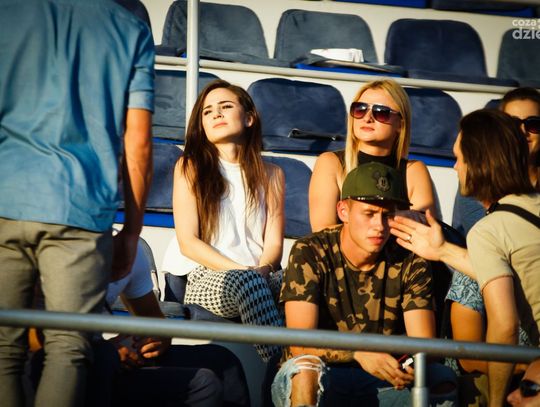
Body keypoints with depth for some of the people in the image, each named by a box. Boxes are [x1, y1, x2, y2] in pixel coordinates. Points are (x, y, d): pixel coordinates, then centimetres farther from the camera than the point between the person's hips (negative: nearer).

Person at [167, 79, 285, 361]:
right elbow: (188, 242, 2)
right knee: (246, 282, -40)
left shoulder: (270, 174, 20)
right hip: (206, 279, -2)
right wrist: (244, 272, -12)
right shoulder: (190, 167, 12)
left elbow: (273, 243, 10)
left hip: (261, 277, 3)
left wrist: (261, 270, -15)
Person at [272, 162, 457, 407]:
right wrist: (358, 352, -40)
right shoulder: (309, 254, -12)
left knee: (442, 378, -24)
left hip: (380, 382, 3)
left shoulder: (410, 264, -2)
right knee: (307, 366, -36)